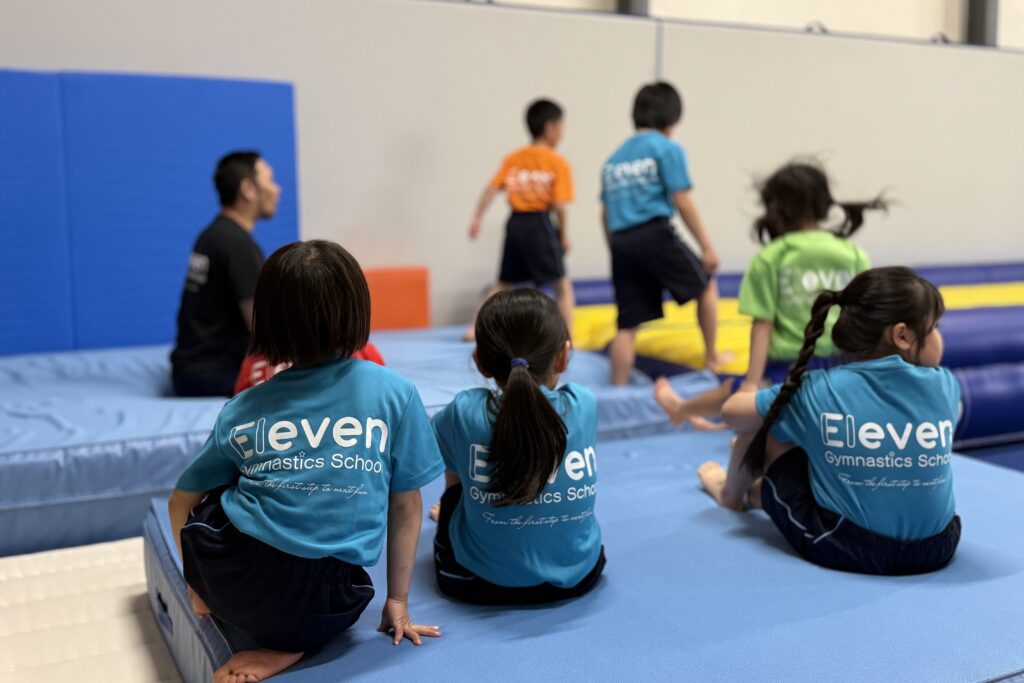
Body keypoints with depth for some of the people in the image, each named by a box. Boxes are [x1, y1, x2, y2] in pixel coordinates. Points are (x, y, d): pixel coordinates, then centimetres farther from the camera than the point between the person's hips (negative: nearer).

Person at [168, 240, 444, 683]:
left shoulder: (243, 410, 9)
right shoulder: (395, 393, 3)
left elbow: (181, 501, 20)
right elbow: (406, 505, 9)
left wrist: (198, 586, 34)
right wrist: (398, 602, 18)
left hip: (232, 589, 1)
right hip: (326, 608, -1)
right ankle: (292, 643, 2)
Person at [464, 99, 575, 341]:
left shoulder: (512, 159, 9)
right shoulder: (558, 162, -5)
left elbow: (491, 189, 0)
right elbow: (559, 205, -12)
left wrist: (476, 218, 0)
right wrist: (564, 234, -1)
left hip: (515, 222, 5)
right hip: (540, 223, -5)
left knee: (503, 283, 20)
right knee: (562, 284, 5)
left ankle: (474, 328, 19)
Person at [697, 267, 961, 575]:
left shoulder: (818, 392, -11)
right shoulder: (945, 386, -5)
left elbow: (732, 411, 2)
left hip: (841, 549, -3)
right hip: (936, 550, 4)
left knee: (766, 422, 10)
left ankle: (731, 494, 41)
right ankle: (760, 493, 53)